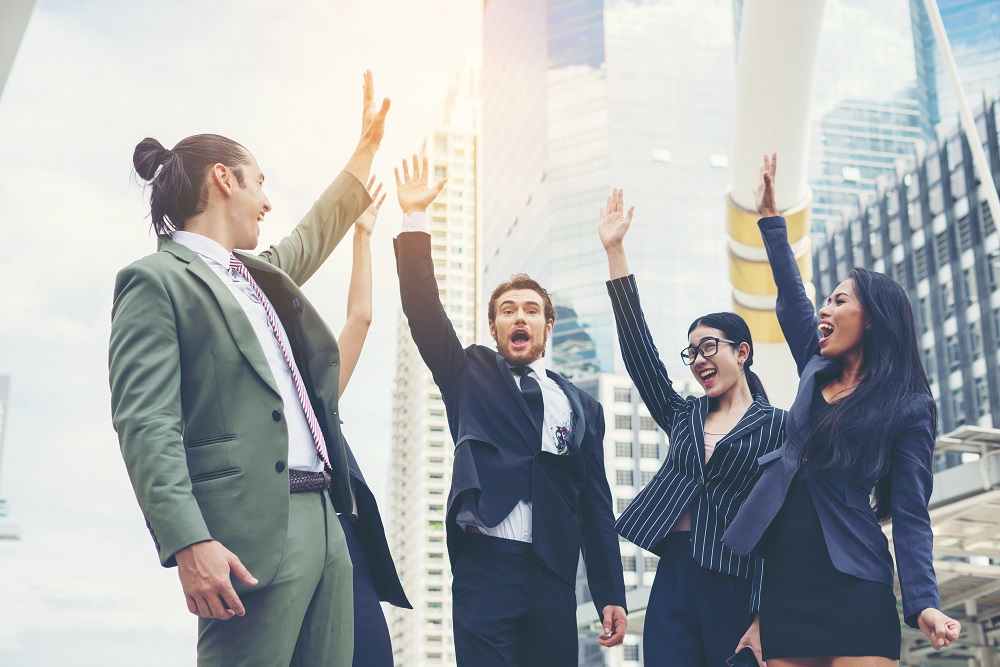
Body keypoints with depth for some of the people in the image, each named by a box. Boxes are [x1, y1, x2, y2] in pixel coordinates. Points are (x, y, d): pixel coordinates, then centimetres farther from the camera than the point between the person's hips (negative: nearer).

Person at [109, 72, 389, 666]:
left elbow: (316, 235, 45)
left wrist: (368, 145, 51)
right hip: (253, 533, -8)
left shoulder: (263, 275, 23)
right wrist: (189, 544, -24)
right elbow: (146, 427, -13)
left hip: (326, 521, 9)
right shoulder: (156, 280, -3)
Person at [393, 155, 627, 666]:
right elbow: (423, 310, 1)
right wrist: (415, 219, -5)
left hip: (553, 578, 2)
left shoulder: (582, 407, 15)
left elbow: (596, 506, 12)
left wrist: (610, 595, 6)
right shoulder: (470, 376, 13)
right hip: (485, 566, -2)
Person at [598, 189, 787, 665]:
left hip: (739, 585, -4)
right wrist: (615, 251, 4)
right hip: (674, 576, 4)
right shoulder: (684, 417, 15)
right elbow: (639, 349, 9)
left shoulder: (777, 426, 2)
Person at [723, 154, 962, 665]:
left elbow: (911, 515, -7)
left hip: (852, 588, -5)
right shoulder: (818, 370, 13)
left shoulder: (908, 408, -2)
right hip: (784, 584, 5)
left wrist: (923, 603, -20)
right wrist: (769, 218, 24)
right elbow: (790, 295, 22)